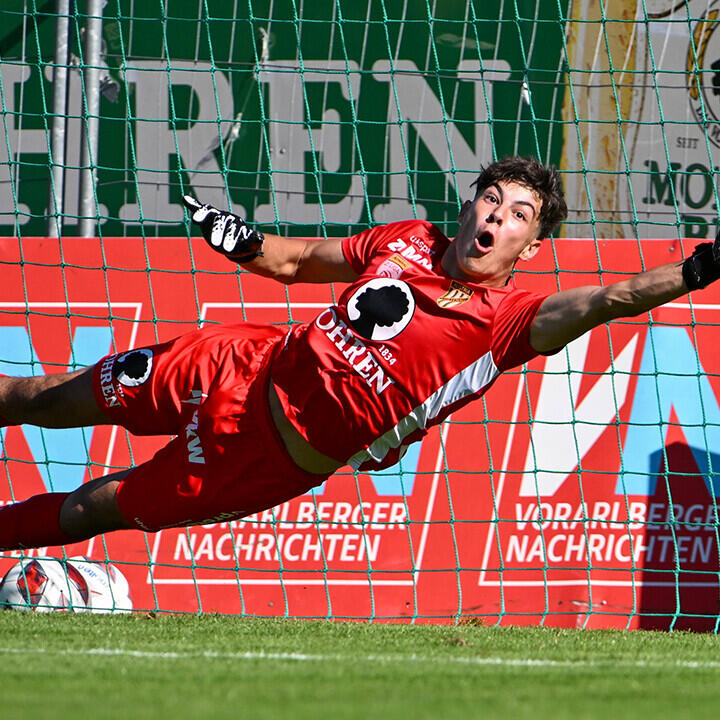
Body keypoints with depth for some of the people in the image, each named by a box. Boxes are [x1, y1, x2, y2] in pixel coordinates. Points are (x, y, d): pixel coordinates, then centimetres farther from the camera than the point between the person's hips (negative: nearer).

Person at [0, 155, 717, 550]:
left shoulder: (505, 320, -16)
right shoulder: (408, 240, 2)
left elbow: (606, 299, -33)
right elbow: (295, 261, 15)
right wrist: (245, 242, -6)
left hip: (274, 460, -4)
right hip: (247, 366, 4)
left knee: (87, 511, 0)